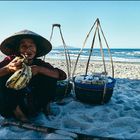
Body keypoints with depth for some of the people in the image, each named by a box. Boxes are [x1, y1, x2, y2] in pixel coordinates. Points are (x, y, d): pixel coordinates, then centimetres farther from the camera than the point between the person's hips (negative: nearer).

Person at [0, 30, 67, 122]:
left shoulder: (40, 64, -11)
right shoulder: (10, 60, -14)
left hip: (35, 106, 1)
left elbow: (63, 75, -21)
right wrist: (8, 68, -47)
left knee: (50, 76, -16)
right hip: (12, 106, -1)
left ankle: (46, 106, 3)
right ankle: (16, 111, -9)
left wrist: (39, 69, -34)